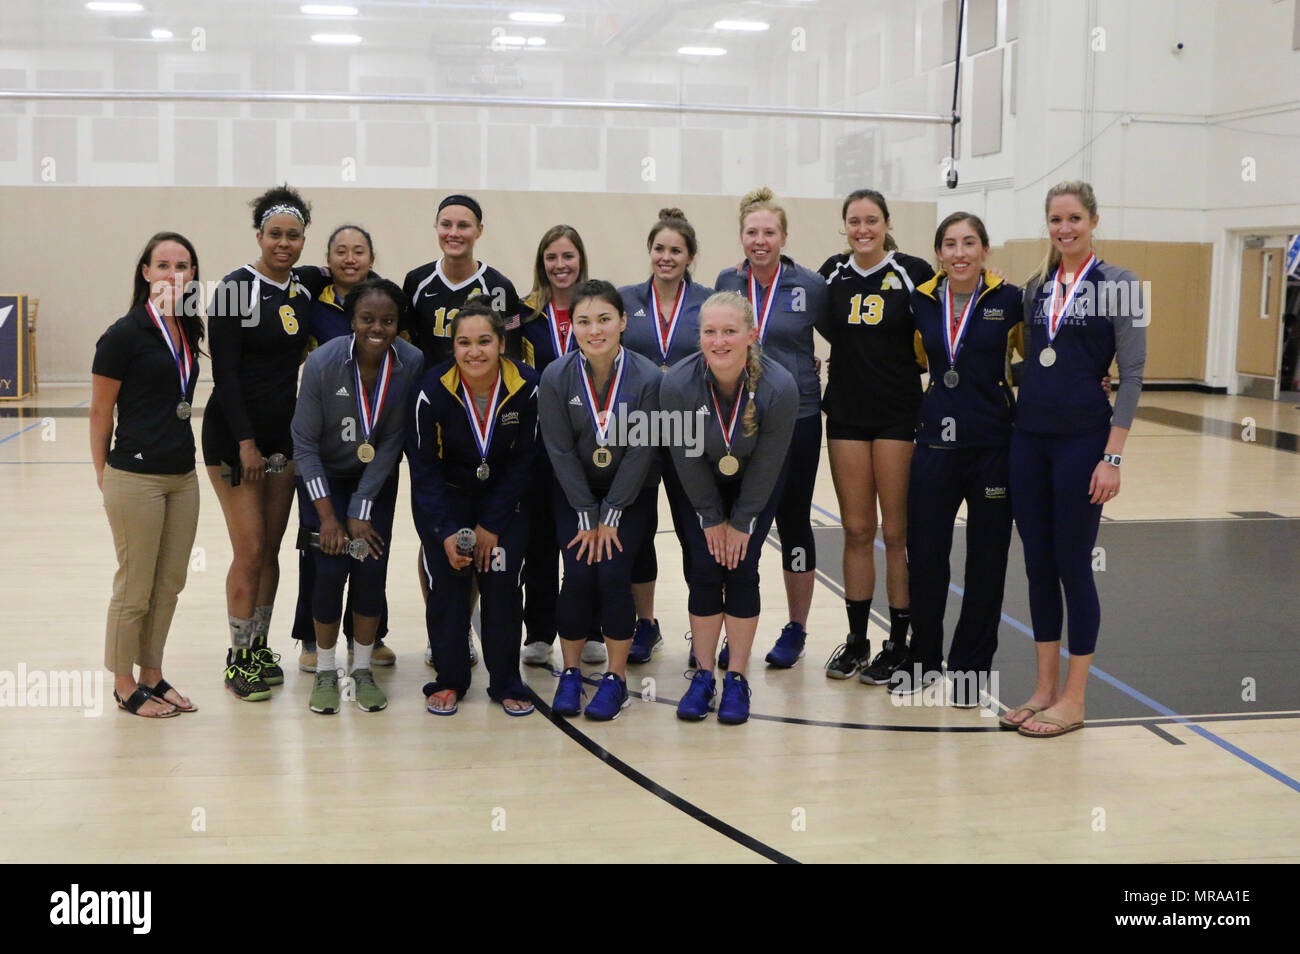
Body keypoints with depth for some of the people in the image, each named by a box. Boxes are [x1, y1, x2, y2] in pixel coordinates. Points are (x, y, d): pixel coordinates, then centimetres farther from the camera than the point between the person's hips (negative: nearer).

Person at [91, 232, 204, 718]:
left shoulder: (188, 332, 9)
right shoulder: (125, 334, -11)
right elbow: (100, 413, -6)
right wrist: (103, 475, 0)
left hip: (182, 477, 7)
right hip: (136, 478, -7)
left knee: (169, 585, 13)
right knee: (135, 588, 3)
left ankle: (152, 675, 26)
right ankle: (124, 686, 18)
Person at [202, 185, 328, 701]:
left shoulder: (307, 284, 5)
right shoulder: (237, 287, -11)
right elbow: (224, 372, -14)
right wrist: (245, 442, -17)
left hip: (283, 434, 6)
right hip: (234, 435, -6)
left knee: (271, 549, 11)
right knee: (250, 551, -5)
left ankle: (260, 649, 23)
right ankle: (239, 659, 10)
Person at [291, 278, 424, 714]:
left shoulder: (412, 364, -20)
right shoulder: (323, 362, -23)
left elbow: (392, 442, -13)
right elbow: (305, 442, -15)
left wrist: (361, 512, -13)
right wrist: (327, 514, -17)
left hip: (377, 477, 1)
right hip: (325, 476, -1)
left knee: (372, 566, -6)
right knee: (331, 568, -9)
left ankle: (362, 669, 11)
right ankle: (325, 672, 9)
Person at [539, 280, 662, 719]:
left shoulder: (647, 377, -17)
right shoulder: (556, 377, -14)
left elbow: (641, 451, -13)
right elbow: (561, 451, -10)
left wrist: (610, 516, -13)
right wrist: (587, 517, -12)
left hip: (631, 492, -1)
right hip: (575, 491, 1)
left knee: (613, 571, -15)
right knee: (578, 573, -12)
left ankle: (616, 677, 4)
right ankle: (570, 674, 9)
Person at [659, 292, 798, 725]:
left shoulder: (779, 386, -31)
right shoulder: (677, 384, -30)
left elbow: (767, 464, -19)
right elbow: (687, 459, -16)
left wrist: (742, 522, -12)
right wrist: (711, 519, -9)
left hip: (756, 487, -1)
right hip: (700, 487, 1)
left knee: (742, 571, -7)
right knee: (704, 570, -5)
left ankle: (736, 680, 5)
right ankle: (703, 677, 8)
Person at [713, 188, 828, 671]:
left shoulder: (810, 285, -5)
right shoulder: (726, 283, 3)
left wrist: (825, 386, 4)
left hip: (795, 417, -2)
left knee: (793, 520, 6)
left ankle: (796, 630, 20)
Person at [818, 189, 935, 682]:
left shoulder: (914, 272, -4)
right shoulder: (832, 273, 6)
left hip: (899, 414, -3)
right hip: (846, 414, 3)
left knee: (898, 532, 1)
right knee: (856, 530, 8)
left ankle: (898, 643, 11)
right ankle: (856, 640, 19)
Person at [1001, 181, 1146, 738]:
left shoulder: (1117, 285, -5)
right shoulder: (1037, 288, 11)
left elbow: (1131, 373, -9)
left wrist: (1113, 456, -15)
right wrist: (1018, 421, 11)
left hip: (1082, 440, -5)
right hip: (1029, 437, 6)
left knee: (1073, 566, 0)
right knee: (1038, 565, 9)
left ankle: (1073, 699, 10)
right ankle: (1045, 687, 20)